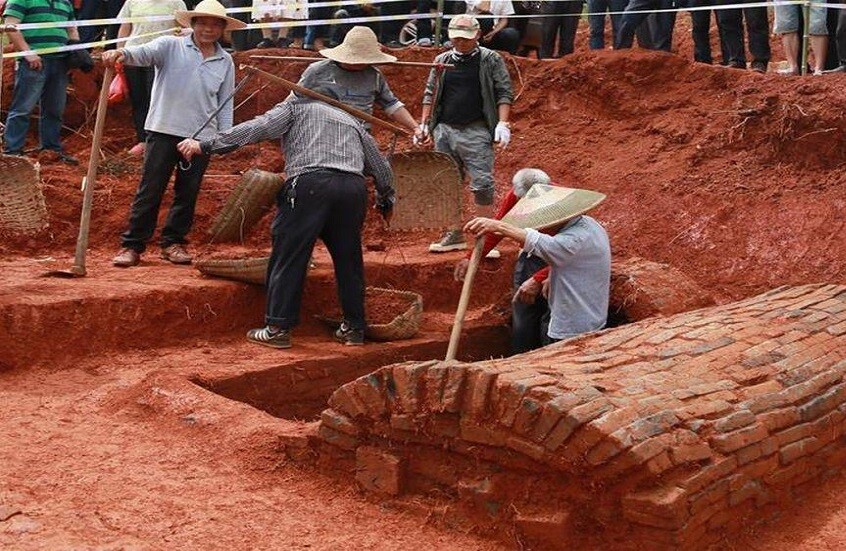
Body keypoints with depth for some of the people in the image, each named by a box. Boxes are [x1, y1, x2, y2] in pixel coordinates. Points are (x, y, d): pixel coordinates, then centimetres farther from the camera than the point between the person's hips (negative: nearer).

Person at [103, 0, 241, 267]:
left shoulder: (225, 62, 9)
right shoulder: (171, 47, -1)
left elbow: (225, 104, 12)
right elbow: (144, 52, -19)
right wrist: (122, 53, -39)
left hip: (201, 136, 3)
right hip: (164, 130, -3)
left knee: (187, 193, 10)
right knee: (150, 191, -1)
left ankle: (173, 243, 24)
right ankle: (132, 245, 6)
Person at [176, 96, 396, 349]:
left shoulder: (296, 107, 21)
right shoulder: (353, 122, 33)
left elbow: (257, 127, 3)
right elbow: (381, 168, 36)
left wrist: (205, 145, 1)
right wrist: (386, 202, 54)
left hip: (310, 185, -4)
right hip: (353, 189, 5)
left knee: (288, 258, 1)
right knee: (349, 260, 16)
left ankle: (277, 328, 0)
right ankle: (354, 328, 21)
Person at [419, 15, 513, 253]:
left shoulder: (491, 60, 2)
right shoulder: (442, 61, 13)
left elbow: (504, 93, -1)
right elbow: (430, 94, 18)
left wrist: (503, 123, -12)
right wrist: (424, 124, 10)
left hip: (476, 132, -4)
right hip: (444, 130, 4)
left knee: (482, 184, -9)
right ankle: (453, 235, 19)